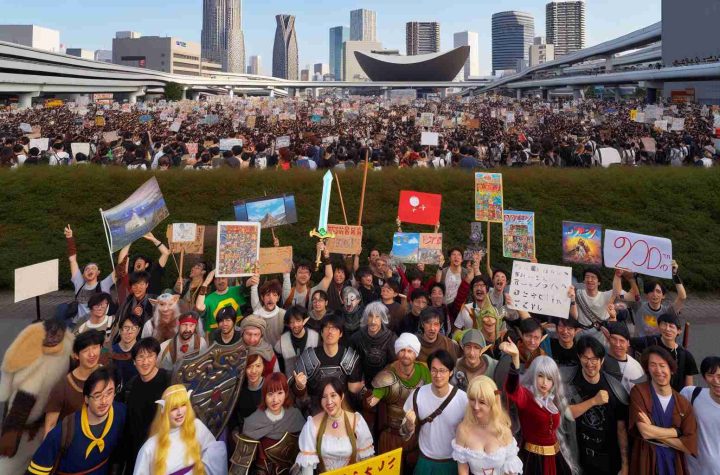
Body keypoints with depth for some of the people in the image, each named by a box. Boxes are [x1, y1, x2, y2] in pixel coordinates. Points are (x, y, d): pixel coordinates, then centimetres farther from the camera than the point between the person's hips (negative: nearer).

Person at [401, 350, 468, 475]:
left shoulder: (463, 398, -17)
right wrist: (410, 423, -26)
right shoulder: (417, 394, -14)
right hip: (425, 460, 1)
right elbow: (405, 433, -6)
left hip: (453, 462, -1)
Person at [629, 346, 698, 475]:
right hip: (645, 462, -3)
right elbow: (645, 432, -21)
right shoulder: (639, 391, -11)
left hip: (674, 463, 3)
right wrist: (676, 432, -9)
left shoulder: (685, 405, 0)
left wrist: (654, 433, -16)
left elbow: (689, 446, -7)